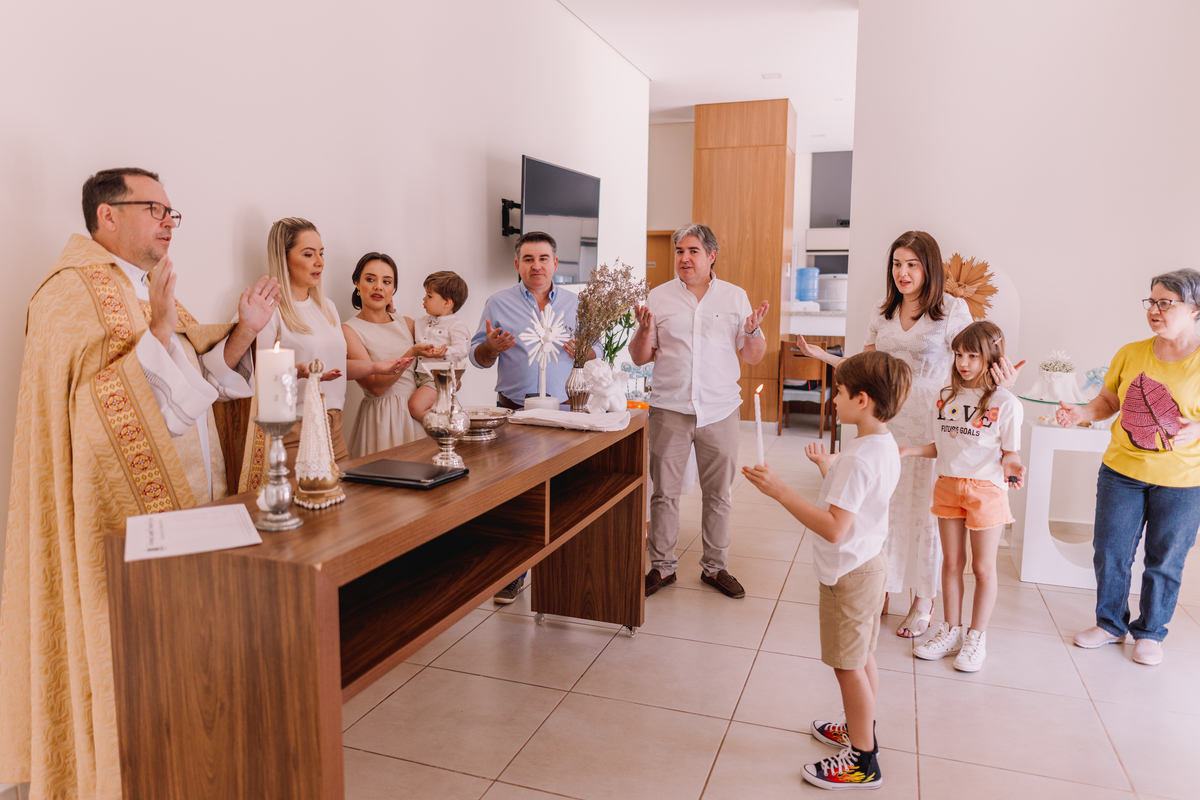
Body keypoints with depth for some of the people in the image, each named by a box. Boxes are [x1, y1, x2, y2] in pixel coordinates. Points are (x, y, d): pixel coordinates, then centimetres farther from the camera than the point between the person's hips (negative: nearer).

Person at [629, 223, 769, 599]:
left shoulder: (735, 296, 6)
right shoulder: (660, 297, 4)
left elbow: (753, 357, 6)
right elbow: (640, 357, 5)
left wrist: (752, 331, -13)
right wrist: (645, 329, -13)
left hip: (720, 410, 1)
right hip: (669, 409, 0)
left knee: (718, 494, 9)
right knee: (664, 492, 4)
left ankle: (715, 566, 23)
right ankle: (662, 566, 19)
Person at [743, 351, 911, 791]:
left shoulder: (858, 457, -29)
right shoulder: (885, 444, 2)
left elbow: (834, 528, -32)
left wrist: (780, 492, -33)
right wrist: (828, 468, 20)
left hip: (848, 573, -10)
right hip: (868, 562, 10)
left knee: (848, 664, 5)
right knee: (861, 657, 23)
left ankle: (863, 762, 19)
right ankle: (861, 730, 41)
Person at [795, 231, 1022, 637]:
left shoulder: (953, 310, -5)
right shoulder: (882, 312, 8)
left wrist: (1002, 381, -28)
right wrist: (822, 355, 8)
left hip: (929, 430, -4)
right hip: (883, 425, 4)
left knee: (924, 514, 6)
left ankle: (923, 603, 23)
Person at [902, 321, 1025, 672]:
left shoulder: (1005, 403, -9)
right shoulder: (946, 397, 6)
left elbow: (1009, 452, -6)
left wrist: (1011, 464, -27)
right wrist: (907, 451, -3)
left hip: (986, 489, -4)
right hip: (948, 486, 4)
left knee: (983, 567, 7)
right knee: (951, 563, 13)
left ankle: (977, 637, 22)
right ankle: (951, 632, 26)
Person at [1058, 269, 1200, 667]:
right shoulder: (1130, 354, 0)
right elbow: (1108, 401, 9)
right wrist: (1082, 413, -10)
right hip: (1122, 470, 3)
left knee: (1164, 561, 12)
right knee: (1110, 553, 9)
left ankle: (1150, 632, 32)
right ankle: (1110, 623, 30)